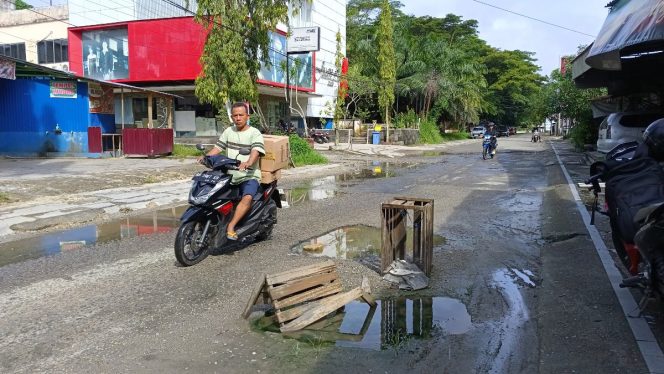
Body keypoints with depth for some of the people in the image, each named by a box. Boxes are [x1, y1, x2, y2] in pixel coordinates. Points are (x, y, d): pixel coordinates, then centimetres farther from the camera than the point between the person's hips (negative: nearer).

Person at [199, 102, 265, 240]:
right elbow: (217, 148, 11)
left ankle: (231, 226, -28)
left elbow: (256, 151, -22)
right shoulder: (228, 131, 14)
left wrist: (248, 163, -43)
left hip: (249, 176, -6)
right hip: (229, 176, 6)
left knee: (247, 198, -32)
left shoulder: (255, 133, -5)